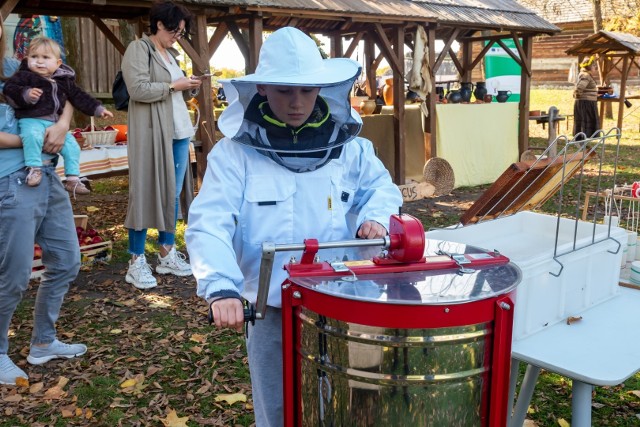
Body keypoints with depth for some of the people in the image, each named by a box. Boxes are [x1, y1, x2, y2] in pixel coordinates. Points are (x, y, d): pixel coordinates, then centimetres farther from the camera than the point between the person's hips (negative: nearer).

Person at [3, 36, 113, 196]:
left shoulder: (65, 79, 14)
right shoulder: (24, 75, 1)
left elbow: (79, 96, 19)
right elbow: (9, 89, -7)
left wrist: (98, 109, 13)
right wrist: (26, 94, -26)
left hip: (55, 122, 5)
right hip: (31, 120, -5)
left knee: (72, 145, -1)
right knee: (33, 136, -36)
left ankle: (73, 179, 7)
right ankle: (34, 168, -25)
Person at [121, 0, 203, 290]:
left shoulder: (170, 54, 21)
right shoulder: (138, 49, -5)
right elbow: (138, 89, -18)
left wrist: (190, 89, 6)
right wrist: (174, 86, -13)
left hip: (179, 133, 8)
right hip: (152, 134, -8)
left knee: (172, 194, 10)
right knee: (146, 194, -5)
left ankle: (167, 254, 18)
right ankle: (136, 262, 1)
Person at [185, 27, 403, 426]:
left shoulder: (348, 146, 1)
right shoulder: (234, 153, -10)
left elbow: (381, 186, 16)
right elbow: (207, 224, -17)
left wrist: (375, 216, -7)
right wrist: (221, 287, -32)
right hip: (272, 312, -2)